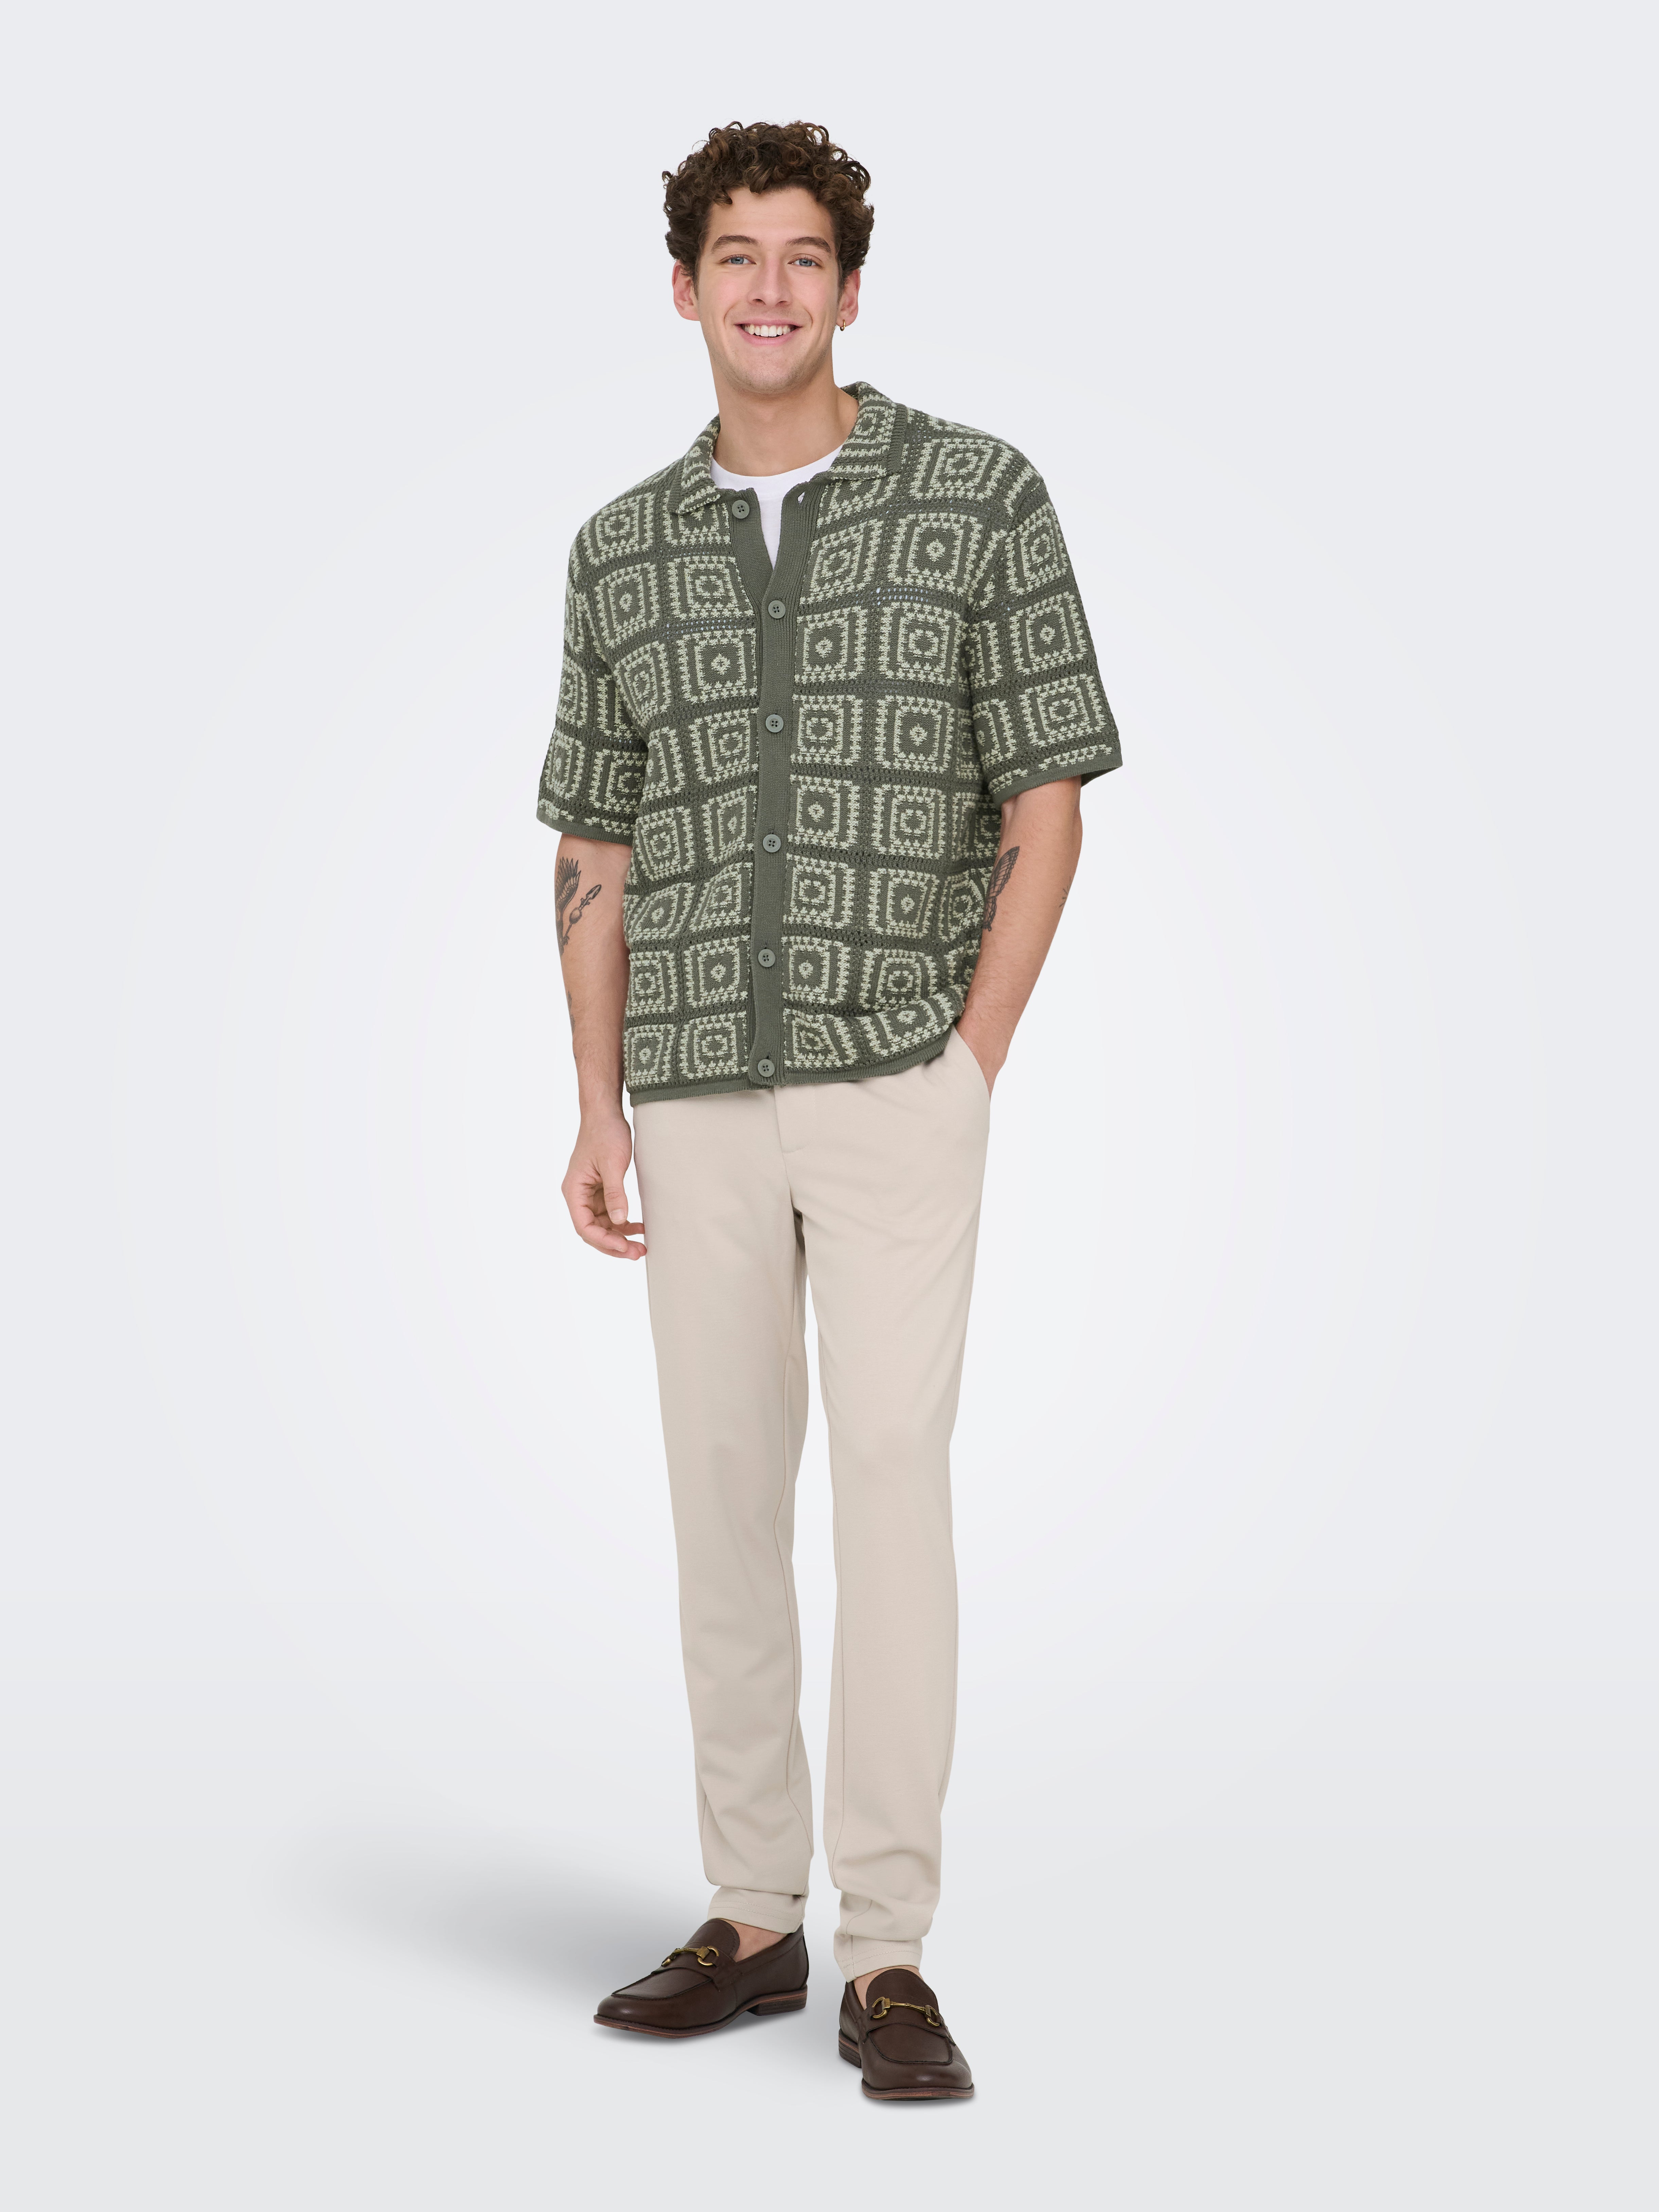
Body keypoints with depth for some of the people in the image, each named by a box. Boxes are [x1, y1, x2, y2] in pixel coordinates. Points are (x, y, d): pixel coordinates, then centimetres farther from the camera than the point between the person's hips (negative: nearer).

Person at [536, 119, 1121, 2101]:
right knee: (724, 1493, 7)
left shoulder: (979, 495, -1)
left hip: (901, 1084, -4)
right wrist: (599, 1110, 4)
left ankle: (888, 1954, -7)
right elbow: (595, 857, 12)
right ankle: (751, 1919, 18)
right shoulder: (623, 551, 10)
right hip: (702, 1101, 4)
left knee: (892, 1475, -12)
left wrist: (969, 1068, -10)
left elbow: (1046, 812, -2)